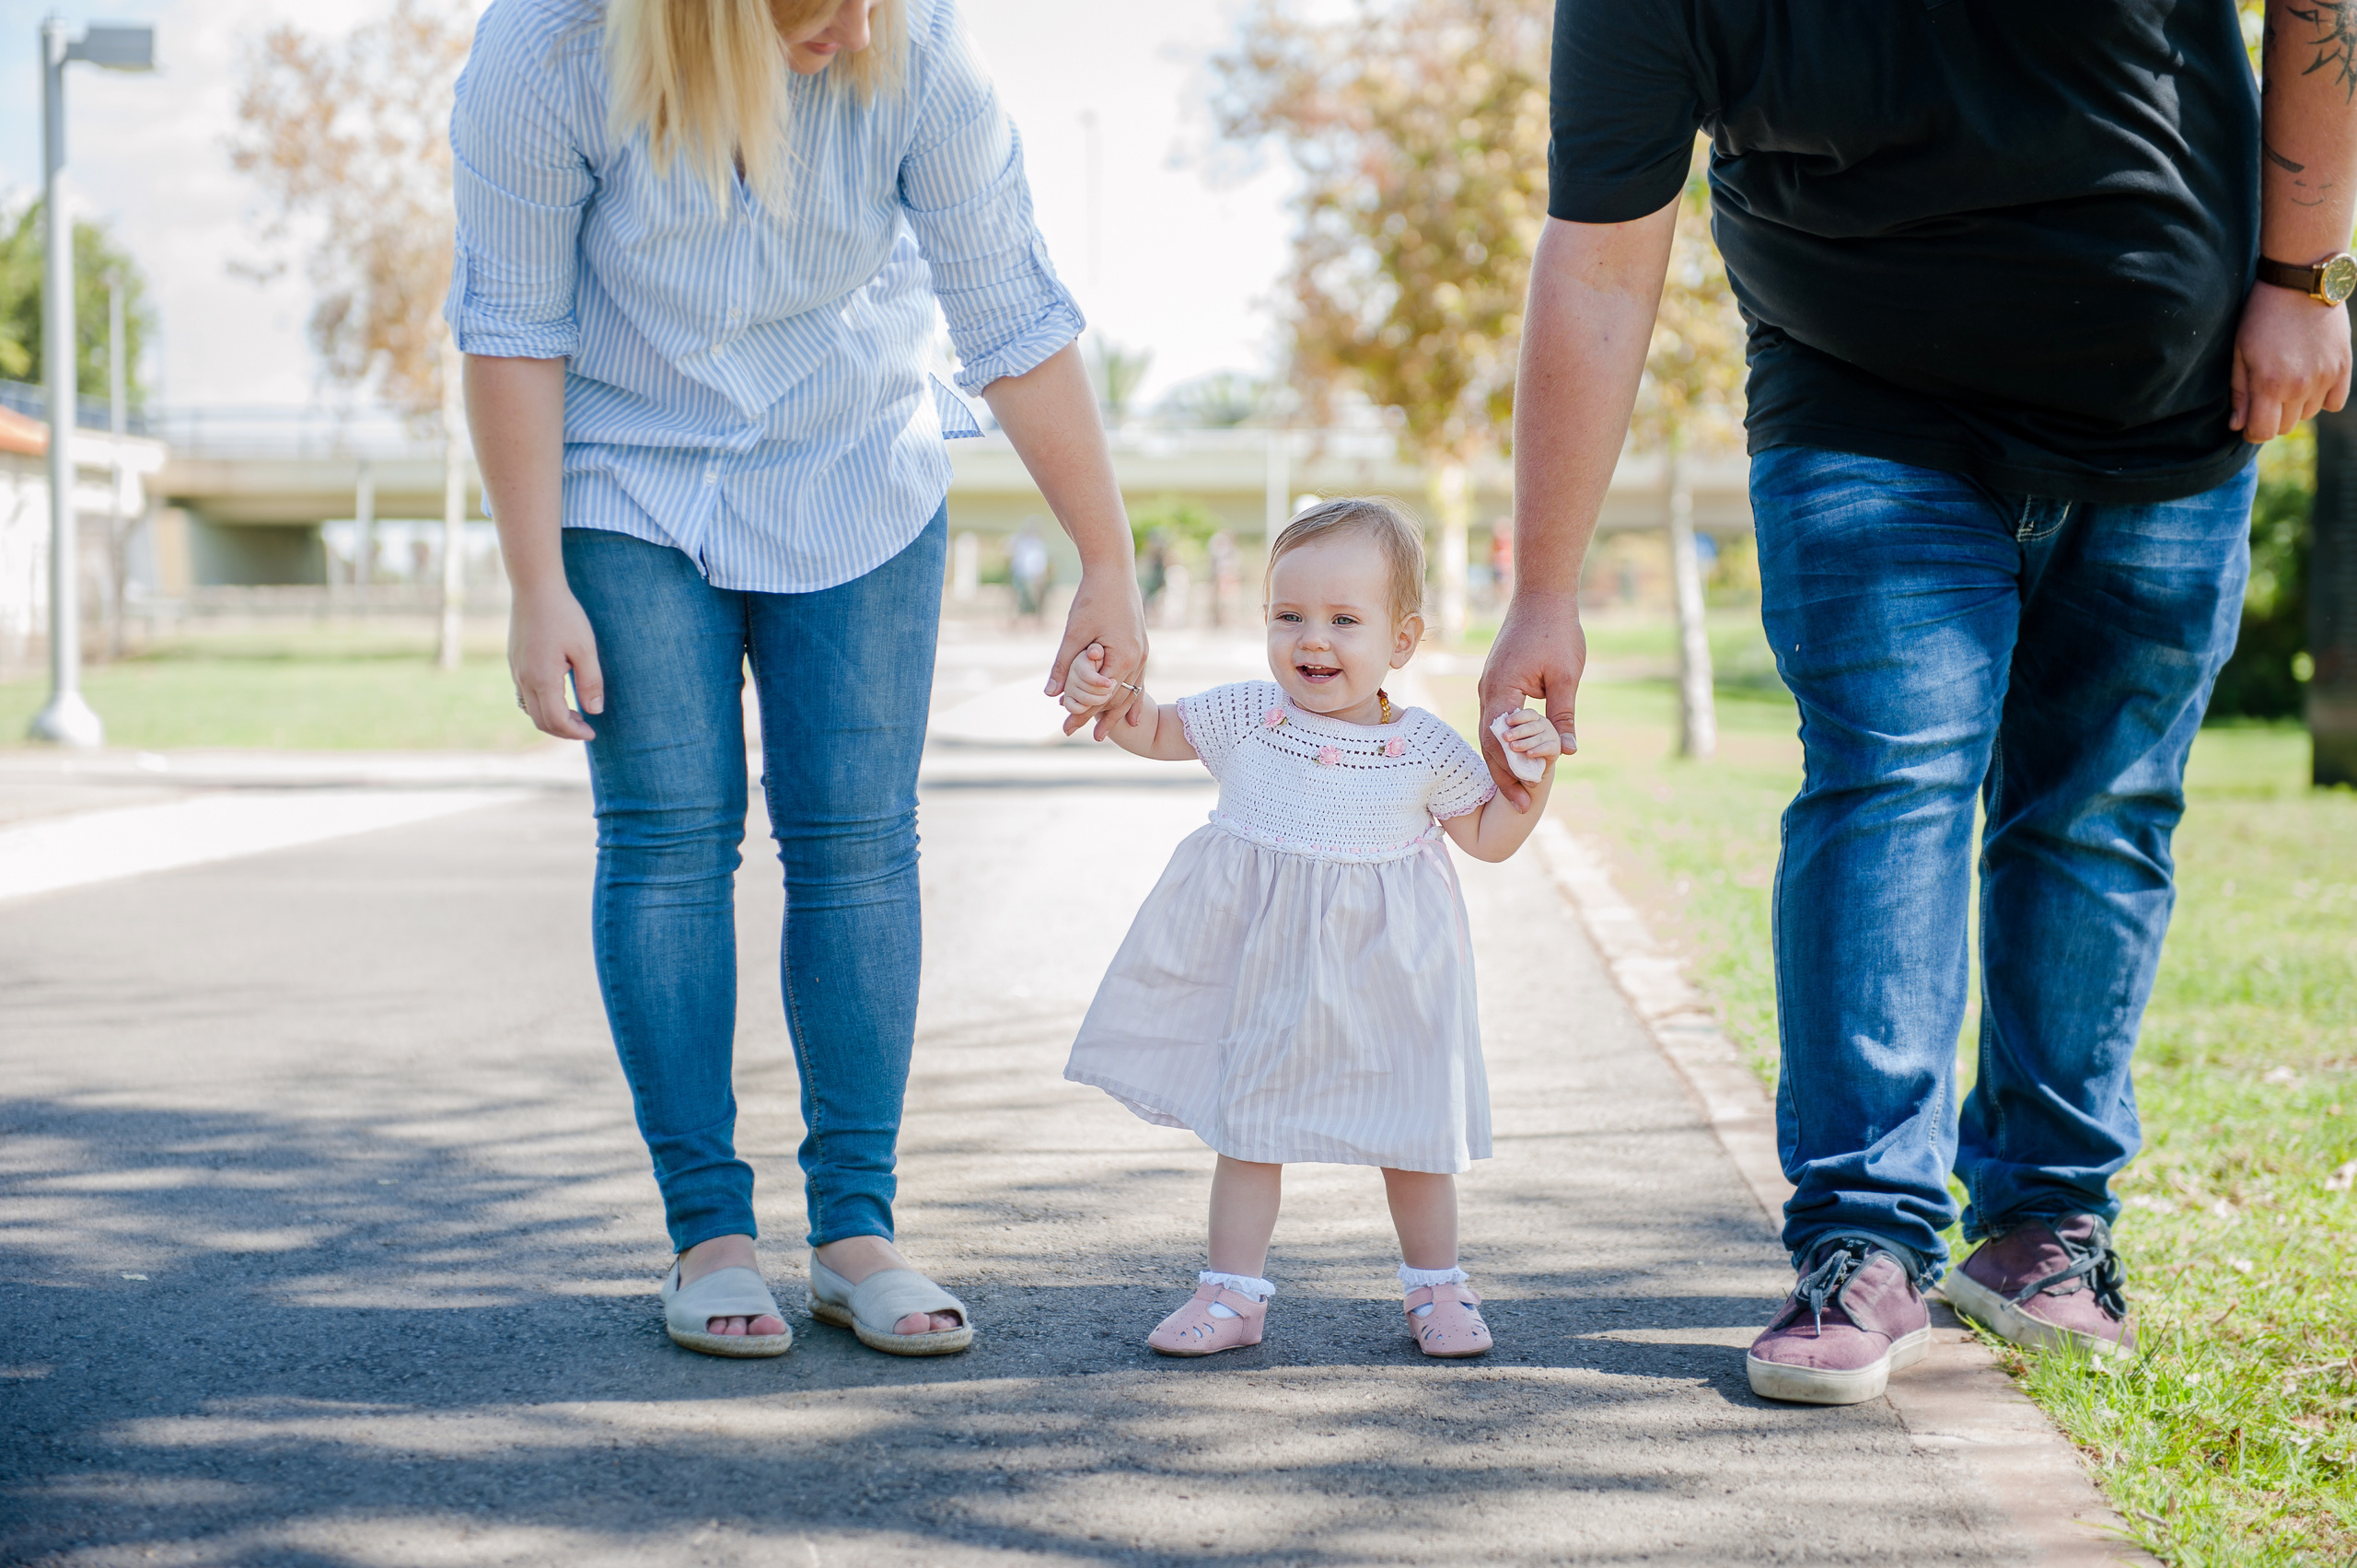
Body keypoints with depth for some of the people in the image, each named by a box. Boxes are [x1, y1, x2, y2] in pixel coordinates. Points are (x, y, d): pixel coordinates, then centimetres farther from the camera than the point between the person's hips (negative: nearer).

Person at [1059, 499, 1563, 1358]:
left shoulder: (1425, 748, -6)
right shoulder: (1242, 717, -5)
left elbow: (1489, 837, 5)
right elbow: (1152, 730, 10)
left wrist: (1532, 770, -10)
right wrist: (1101, 691, -9)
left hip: (1382, 969, -1)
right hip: (1257, 963, 1)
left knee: (1413, 1130, 9)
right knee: (1246, 1123, 7)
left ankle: (1436, 1286, 28)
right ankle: (1234, 1291, 19)